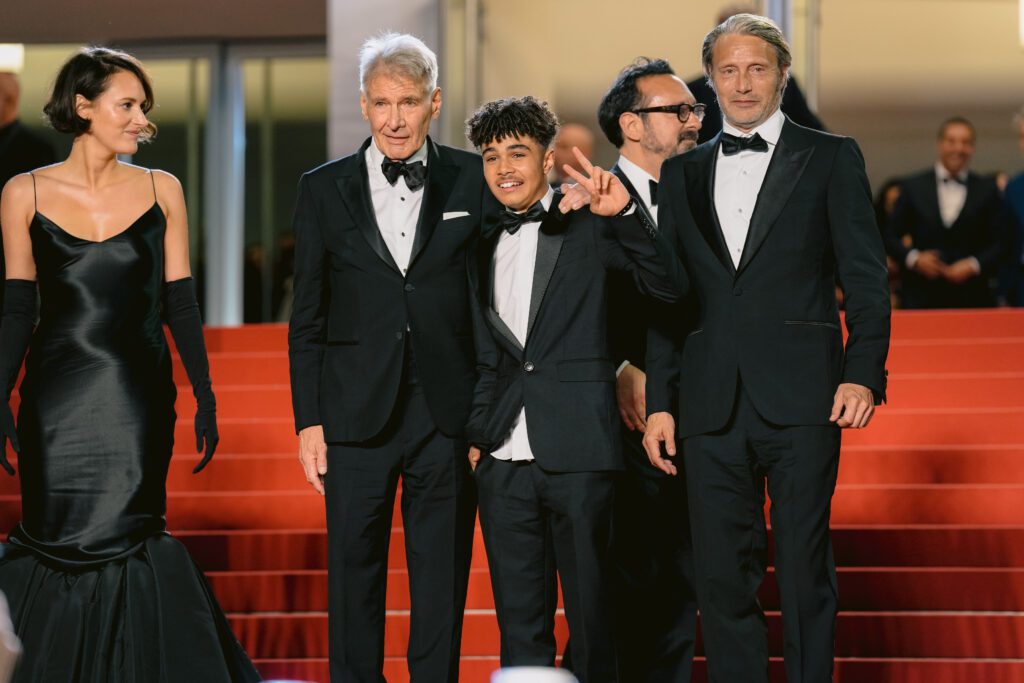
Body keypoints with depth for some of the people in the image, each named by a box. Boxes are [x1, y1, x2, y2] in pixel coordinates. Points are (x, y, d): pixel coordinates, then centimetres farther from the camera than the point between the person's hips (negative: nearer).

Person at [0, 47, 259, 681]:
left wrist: (205, 395, 0)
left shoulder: (161, 190, 5)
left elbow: (180, 302, 6)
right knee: (55, 543, 0)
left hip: (138, 398, 0)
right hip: (57, 402, 0)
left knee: (124, 540, -6)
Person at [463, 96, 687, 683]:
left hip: (576, 453, -5)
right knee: (519, 619, 8)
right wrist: (477, 431, 11)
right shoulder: (486, 244, 16)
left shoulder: (588, 226, 0)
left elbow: (670, 285, -11)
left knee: (590, 609, 1)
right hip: (503, 458, 5)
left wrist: (623, 214, -22)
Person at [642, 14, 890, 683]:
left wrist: (863, 373, -11)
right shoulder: (683, 172, 16)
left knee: (805, 571, -1)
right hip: (713, 403, 3)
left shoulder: (831, 158, 6)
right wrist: (660, 401, 9)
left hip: (800, 399, -3)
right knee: (724, 577, 3)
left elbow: (866, 278, 1)